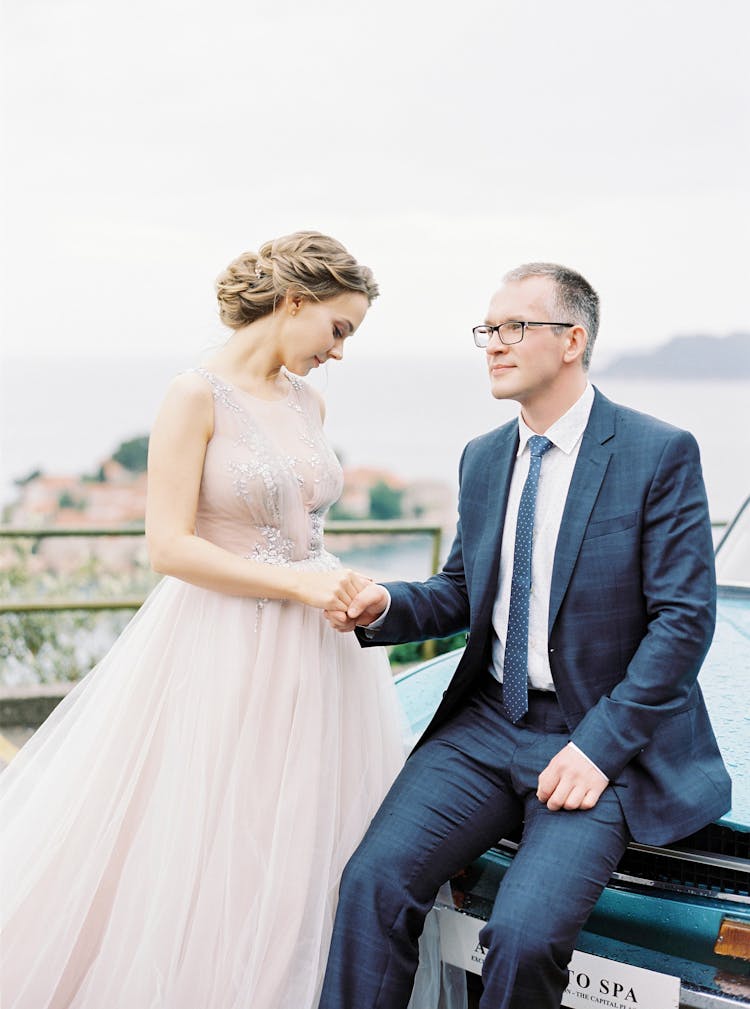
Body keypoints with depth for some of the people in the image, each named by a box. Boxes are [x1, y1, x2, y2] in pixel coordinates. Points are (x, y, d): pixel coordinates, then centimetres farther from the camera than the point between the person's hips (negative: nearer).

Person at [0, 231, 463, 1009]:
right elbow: (168, 546, -16)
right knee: (201, 857, 3)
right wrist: (293, 582, -18)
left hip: (312, 653, 7)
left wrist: (342, 586, 2)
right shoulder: (197, 396, -10)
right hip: (224, 655, -7)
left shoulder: (308, 404, 11)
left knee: (296, 857, 12)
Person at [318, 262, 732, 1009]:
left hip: (603, 739, -5)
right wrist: (385, 608, -5)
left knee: (524, 933, -23)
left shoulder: (659, 453, -7)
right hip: (488, 724, 5)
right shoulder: (482, 458, 11)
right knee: (374, 878, -16)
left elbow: (685, 616, -11)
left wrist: (601, 745, -17)